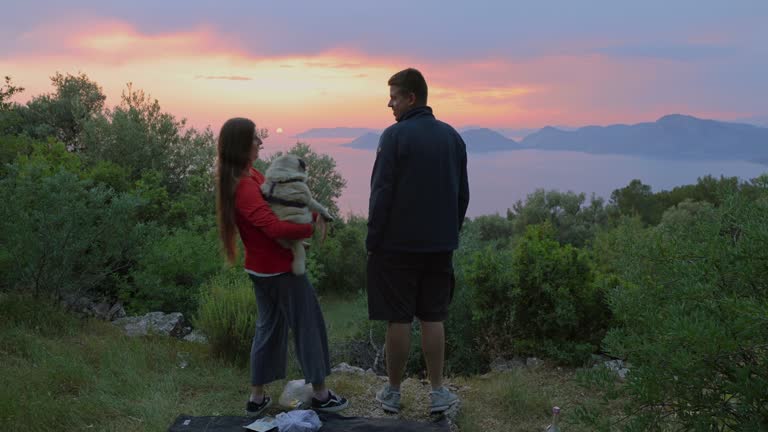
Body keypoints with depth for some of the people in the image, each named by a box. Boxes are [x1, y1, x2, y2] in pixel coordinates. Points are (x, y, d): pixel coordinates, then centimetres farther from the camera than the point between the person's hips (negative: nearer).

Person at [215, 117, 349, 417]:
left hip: (261, 266, 10)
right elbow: (275, 227, -33)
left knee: (269, 327, 18)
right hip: (281, 267, -10)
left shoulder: (247, 176, 6)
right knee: (308, 325, 5)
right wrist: (312, 227, -20)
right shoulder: (245, 188, -25)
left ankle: (257, 398, 24)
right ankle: (320, 395, 18)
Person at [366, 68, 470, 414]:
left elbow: (381, 193, -13)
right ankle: (437, 392, 15)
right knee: (432, 318, 11)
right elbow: (463, 193, 11)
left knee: (398, 320, 4)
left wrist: (372, 240, -4)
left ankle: (393, 392, 16)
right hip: (439, 244, 5)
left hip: (397, 244, -5)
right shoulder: (452, 136, 7)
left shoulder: (395, 135, -11)